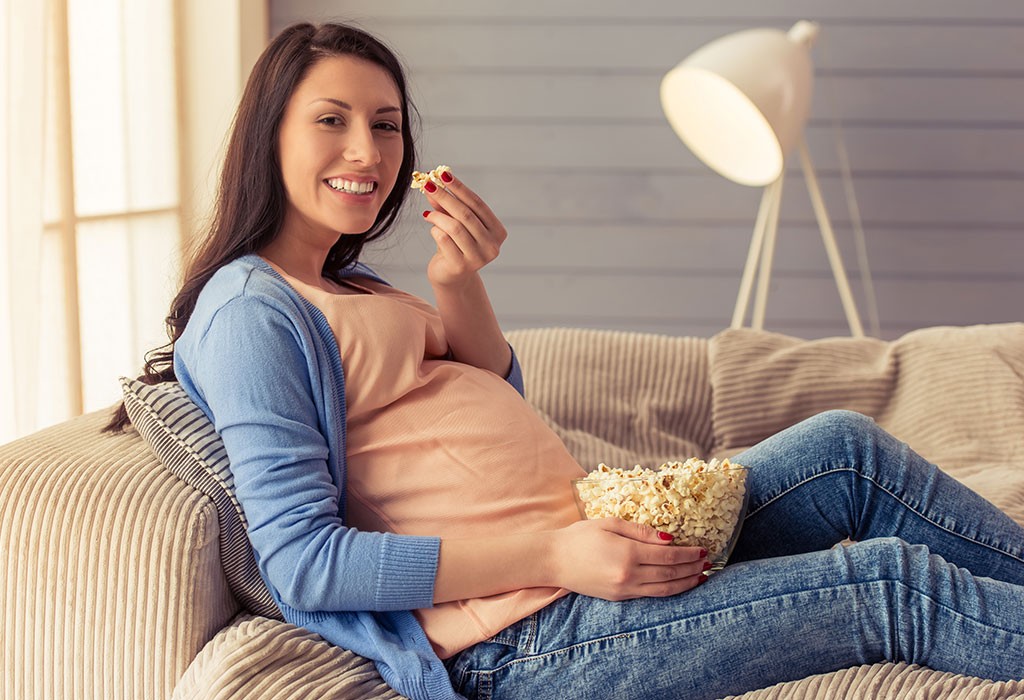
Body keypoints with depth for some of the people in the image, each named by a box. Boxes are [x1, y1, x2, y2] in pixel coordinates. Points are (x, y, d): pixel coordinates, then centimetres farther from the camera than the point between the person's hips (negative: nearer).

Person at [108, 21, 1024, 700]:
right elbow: (303, 561, -21)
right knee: (896, 583, -11)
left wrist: (459, 285, -3)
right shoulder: (247, 311, -13)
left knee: (846, 448, 8)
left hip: (575, 548, 10)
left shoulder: (347, 286, 17)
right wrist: (552, 553, -25)